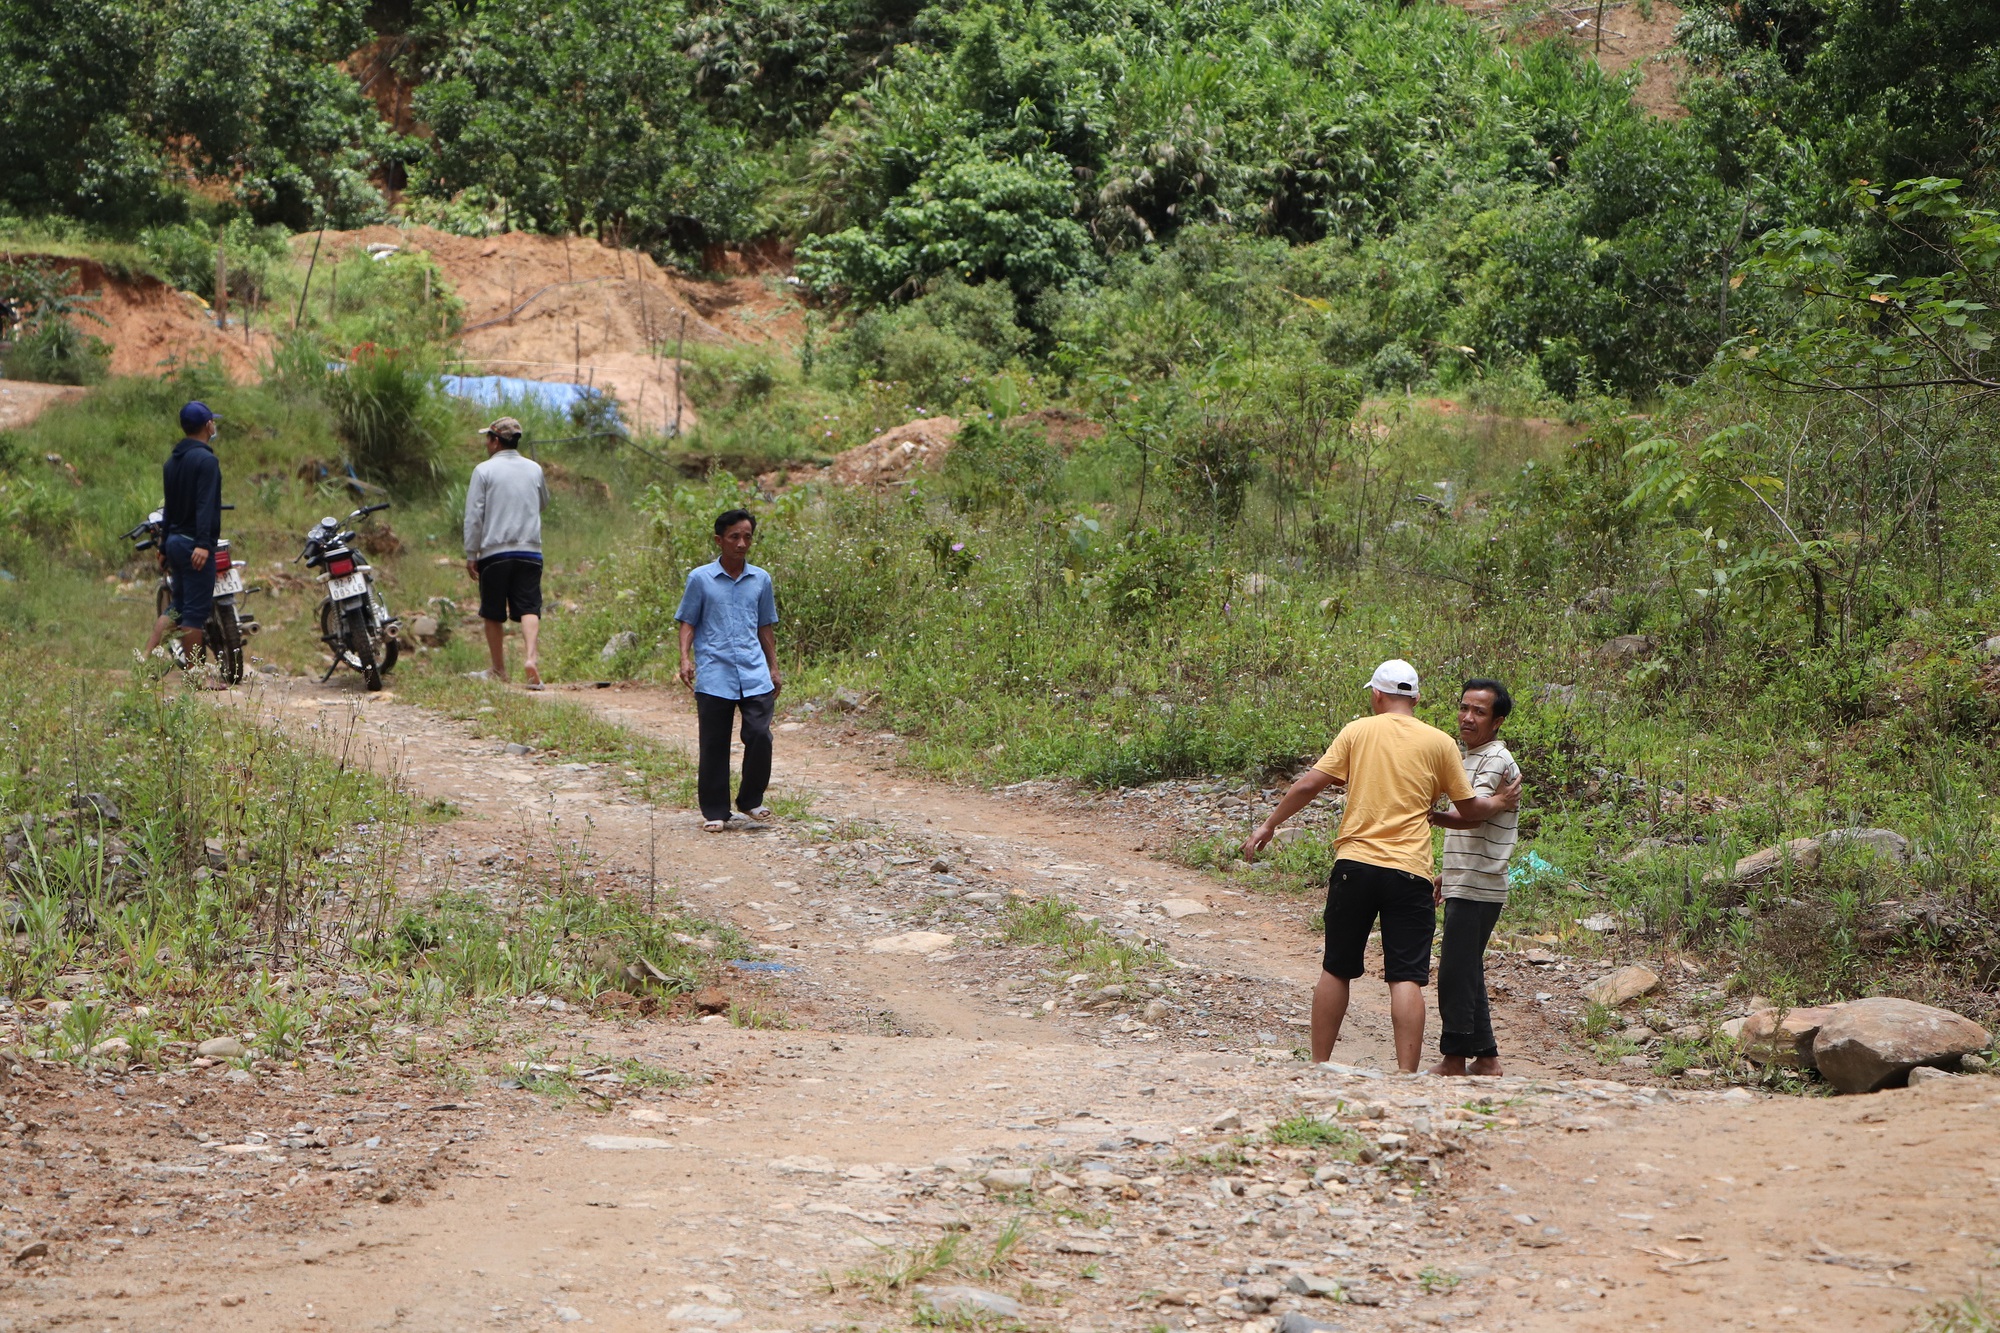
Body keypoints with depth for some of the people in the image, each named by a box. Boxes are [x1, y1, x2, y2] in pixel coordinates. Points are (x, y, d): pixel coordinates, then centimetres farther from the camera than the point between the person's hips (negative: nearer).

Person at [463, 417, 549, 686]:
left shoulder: (484, 470, -3)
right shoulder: (534, 469, 10)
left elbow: (474, 515, -5)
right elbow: (543, 503, 26)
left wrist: (471, 555, -1)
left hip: (494, 552, -2)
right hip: (530, 552, 2)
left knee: (493, 615, 9)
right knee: (529, 609, -4)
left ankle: (500, 670, 15)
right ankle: (530, 657, -26)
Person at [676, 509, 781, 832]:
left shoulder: (761, 580, 12)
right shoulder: (700, 579, 2)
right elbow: (687, 623, 5)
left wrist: (773, 668, 19)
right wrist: (685, 658, -9)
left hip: (755, 675, 2)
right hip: (714, 676, -2)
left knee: (760, 735, -9)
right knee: (714, 745, 1)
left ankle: (751, 800, 11)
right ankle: (714, 812, 11)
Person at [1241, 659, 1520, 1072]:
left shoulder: (1358, 731, 4)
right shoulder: (1439, 743, 5)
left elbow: (1310, 784, 0)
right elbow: (1470, 808, 11)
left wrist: (1269, 825, 11)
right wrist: (1500, 802, 32)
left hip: (1355, 865, 1)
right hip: (1410, 872, -1)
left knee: (1335, 971, 12)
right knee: (1406, 978, -3)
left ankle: (1319, 1065, 17)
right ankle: (1406, 1073, -10)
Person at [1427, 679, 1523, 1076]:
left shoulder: (1497, 761, -13)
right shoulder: (1471, 757, 18)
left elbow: (1472, 817, -28)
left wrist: (1431, 815, -44)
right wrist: (1449, 874, 26)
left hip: (1477, 889, -10)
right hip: (1464, 885, 10)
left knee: (1455, 973, -8)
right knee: (1467, 974, 13)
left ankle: (1454, 1061, -3)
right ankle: (1486, 1058, 18)